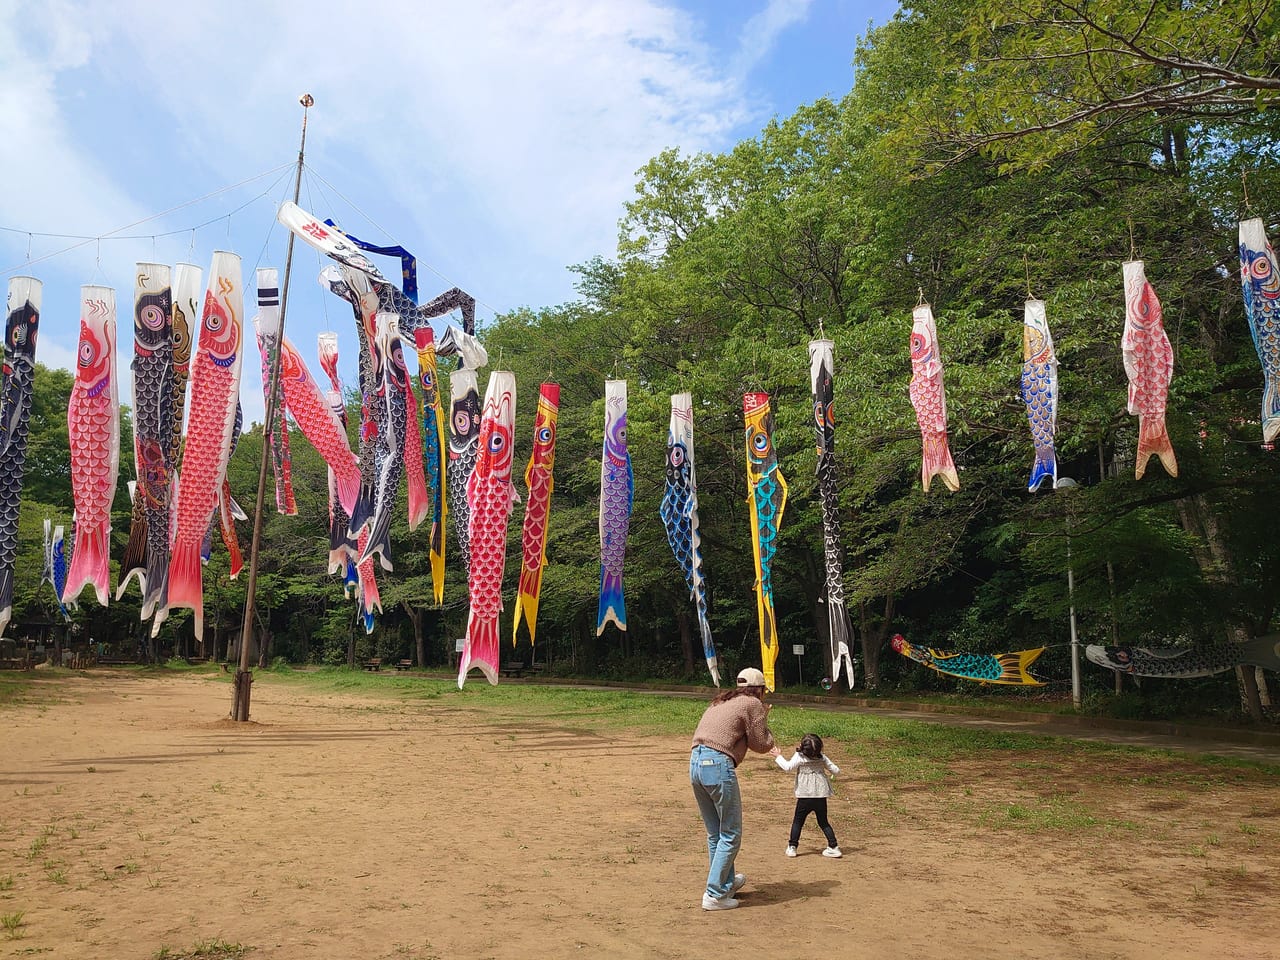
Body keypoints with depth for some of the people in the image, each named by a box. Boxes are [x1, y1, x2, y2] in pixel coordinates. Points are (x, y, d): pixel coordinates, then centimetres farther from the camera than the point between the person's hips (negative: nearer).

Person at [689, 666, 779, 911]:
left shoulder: (720, 702, 25)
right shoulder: (753, 704, 2)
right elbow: (761, 744, 2)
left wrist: (765, 745, 40)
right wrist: (764, 719, 18)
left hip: (695, 763, 8)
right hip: (718, 765, -8)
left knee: (715, 833, 20)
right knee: (731, 835, 3)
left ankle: (727, 883, 34)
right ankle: (715, 895, 3)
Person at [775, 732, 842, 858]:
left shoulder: (799, 757, -10)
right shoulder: (822, 757, 1)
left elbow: (788, 767, -19)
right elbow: (836, 770, 5)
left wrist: (778, 757, -6)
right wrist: (836, 770, 29)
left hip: (805, 796, -3)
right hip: (821, 796, 3)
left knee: (797, 821, 10)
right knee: (823, 822, 15)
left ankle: (792, 847, 10)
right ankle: (834, 847, 10)